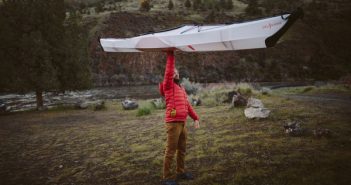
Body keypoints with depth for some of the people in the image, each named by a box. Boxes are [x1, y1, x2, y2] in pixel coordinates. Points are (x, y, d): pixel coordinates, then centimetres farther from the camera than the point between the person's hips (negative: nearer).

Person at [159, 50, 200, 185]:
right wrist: (170, 55, -16)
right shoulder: (168, 86, -1)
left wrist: (196, 118, 15)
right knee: (170, 151, -4)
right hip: (173, 123, -8)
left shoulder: (181, 88, 21)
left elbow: (187, 105, 21)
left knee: (182, 150, 16)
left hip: (182, 123, 8)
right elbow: (168, 70, -16)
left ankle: (180, 172, 30)